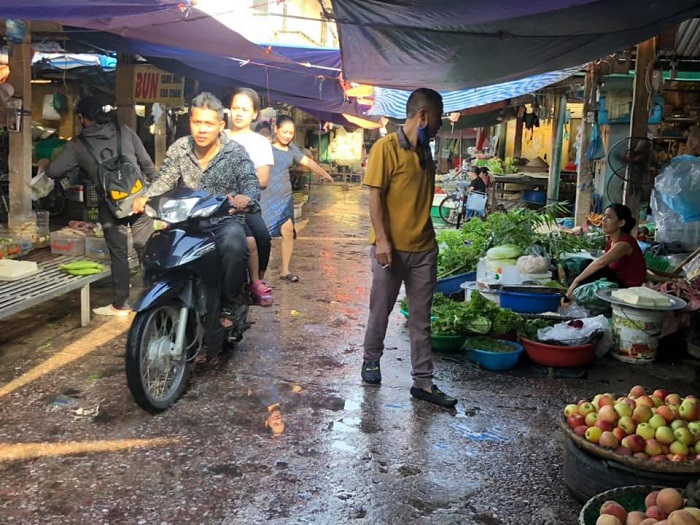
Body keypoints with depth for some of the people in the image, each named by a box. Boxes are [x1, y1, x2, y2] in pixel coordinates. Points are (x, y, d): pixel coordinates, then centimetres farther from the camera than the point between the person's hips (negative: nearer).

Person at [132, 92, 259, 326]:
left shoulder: (236, 152, -4)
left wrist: (242, 200, -40)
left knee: (234, 246, -36)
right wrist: (145, 198, -26)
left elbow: (252, 185, -15)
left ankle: (227, 306, -13)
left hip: (224, 220, -3)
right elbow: (164, 180, -3)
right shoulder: (179, 148, 5)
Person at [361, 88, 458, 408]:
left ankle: (423, 382, 13)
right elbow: (375, 196, -13)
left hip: (424, 248, 6)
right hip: (392, 247, -6)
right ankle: (371, 359, 34)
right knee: (381, 309, 11)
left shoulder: (425, 151, 12)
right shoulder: (386, 147, -9)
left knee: (421, 318, 7)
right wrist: (382, 240, -18)